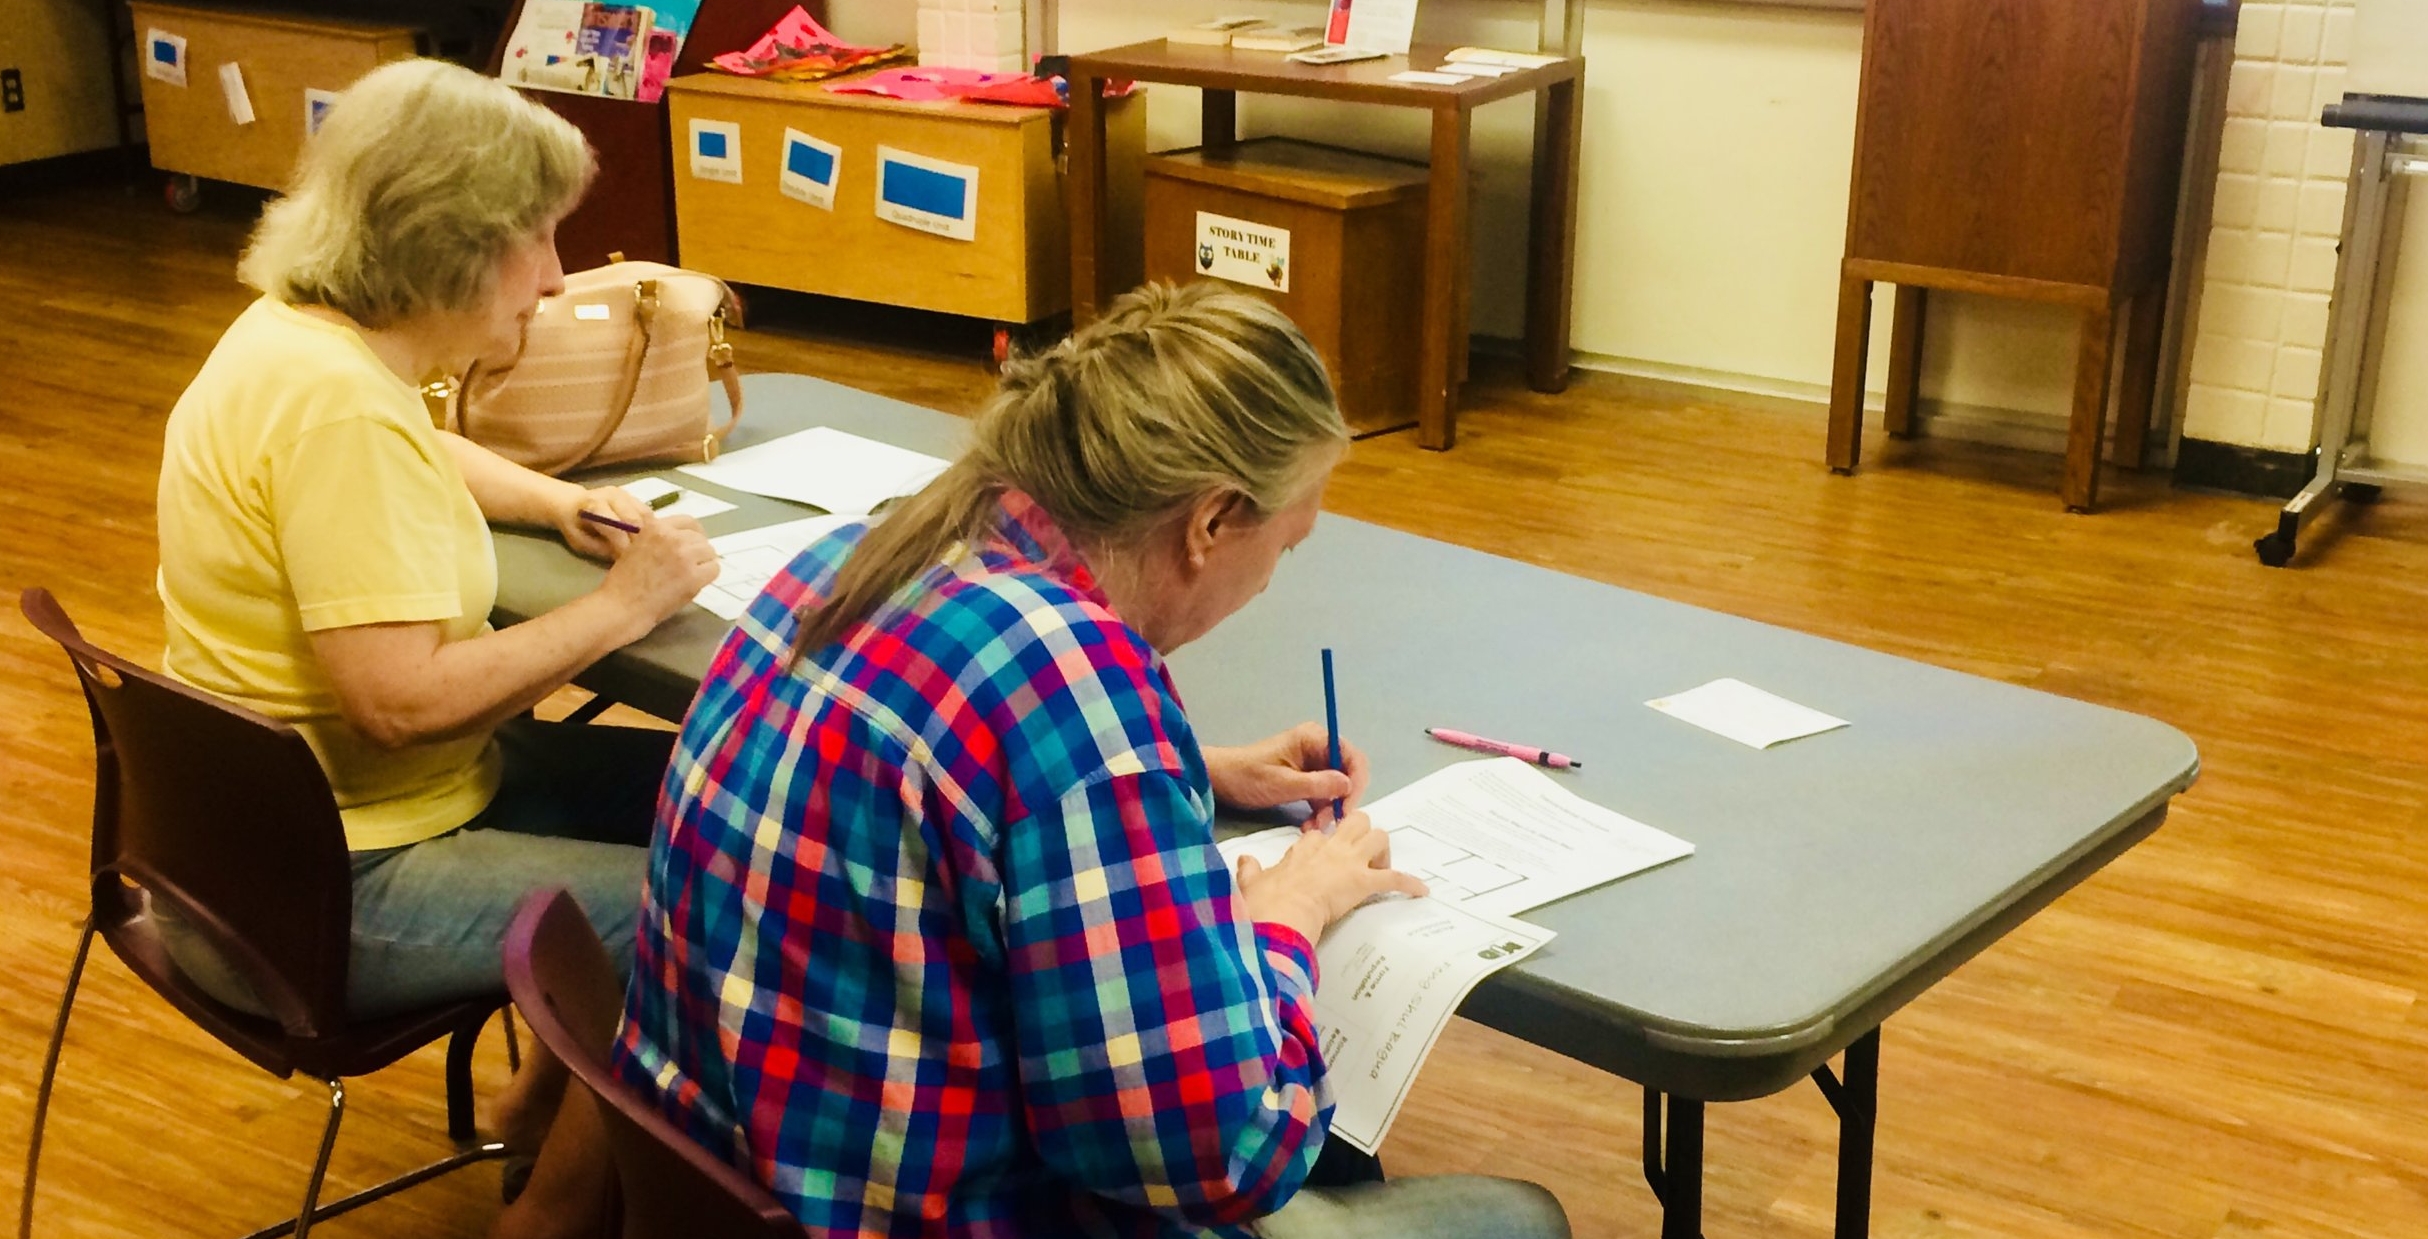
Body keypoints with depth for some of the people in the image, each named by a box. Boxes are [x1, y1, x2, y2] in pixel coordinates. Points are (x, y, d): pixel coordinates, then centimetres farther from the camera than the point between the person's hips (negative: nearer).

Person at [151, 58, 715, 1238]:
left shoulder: (307, 329, 4)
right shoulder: (335, 404, -27)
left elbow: (423, 456, 26)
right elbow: (405, 698, -31)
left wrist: (561, 503, 8)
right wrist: (621, 606, -20)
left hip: (292, 806, 10)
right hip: (331, 892, -10)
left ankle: (558, 1094, 28)